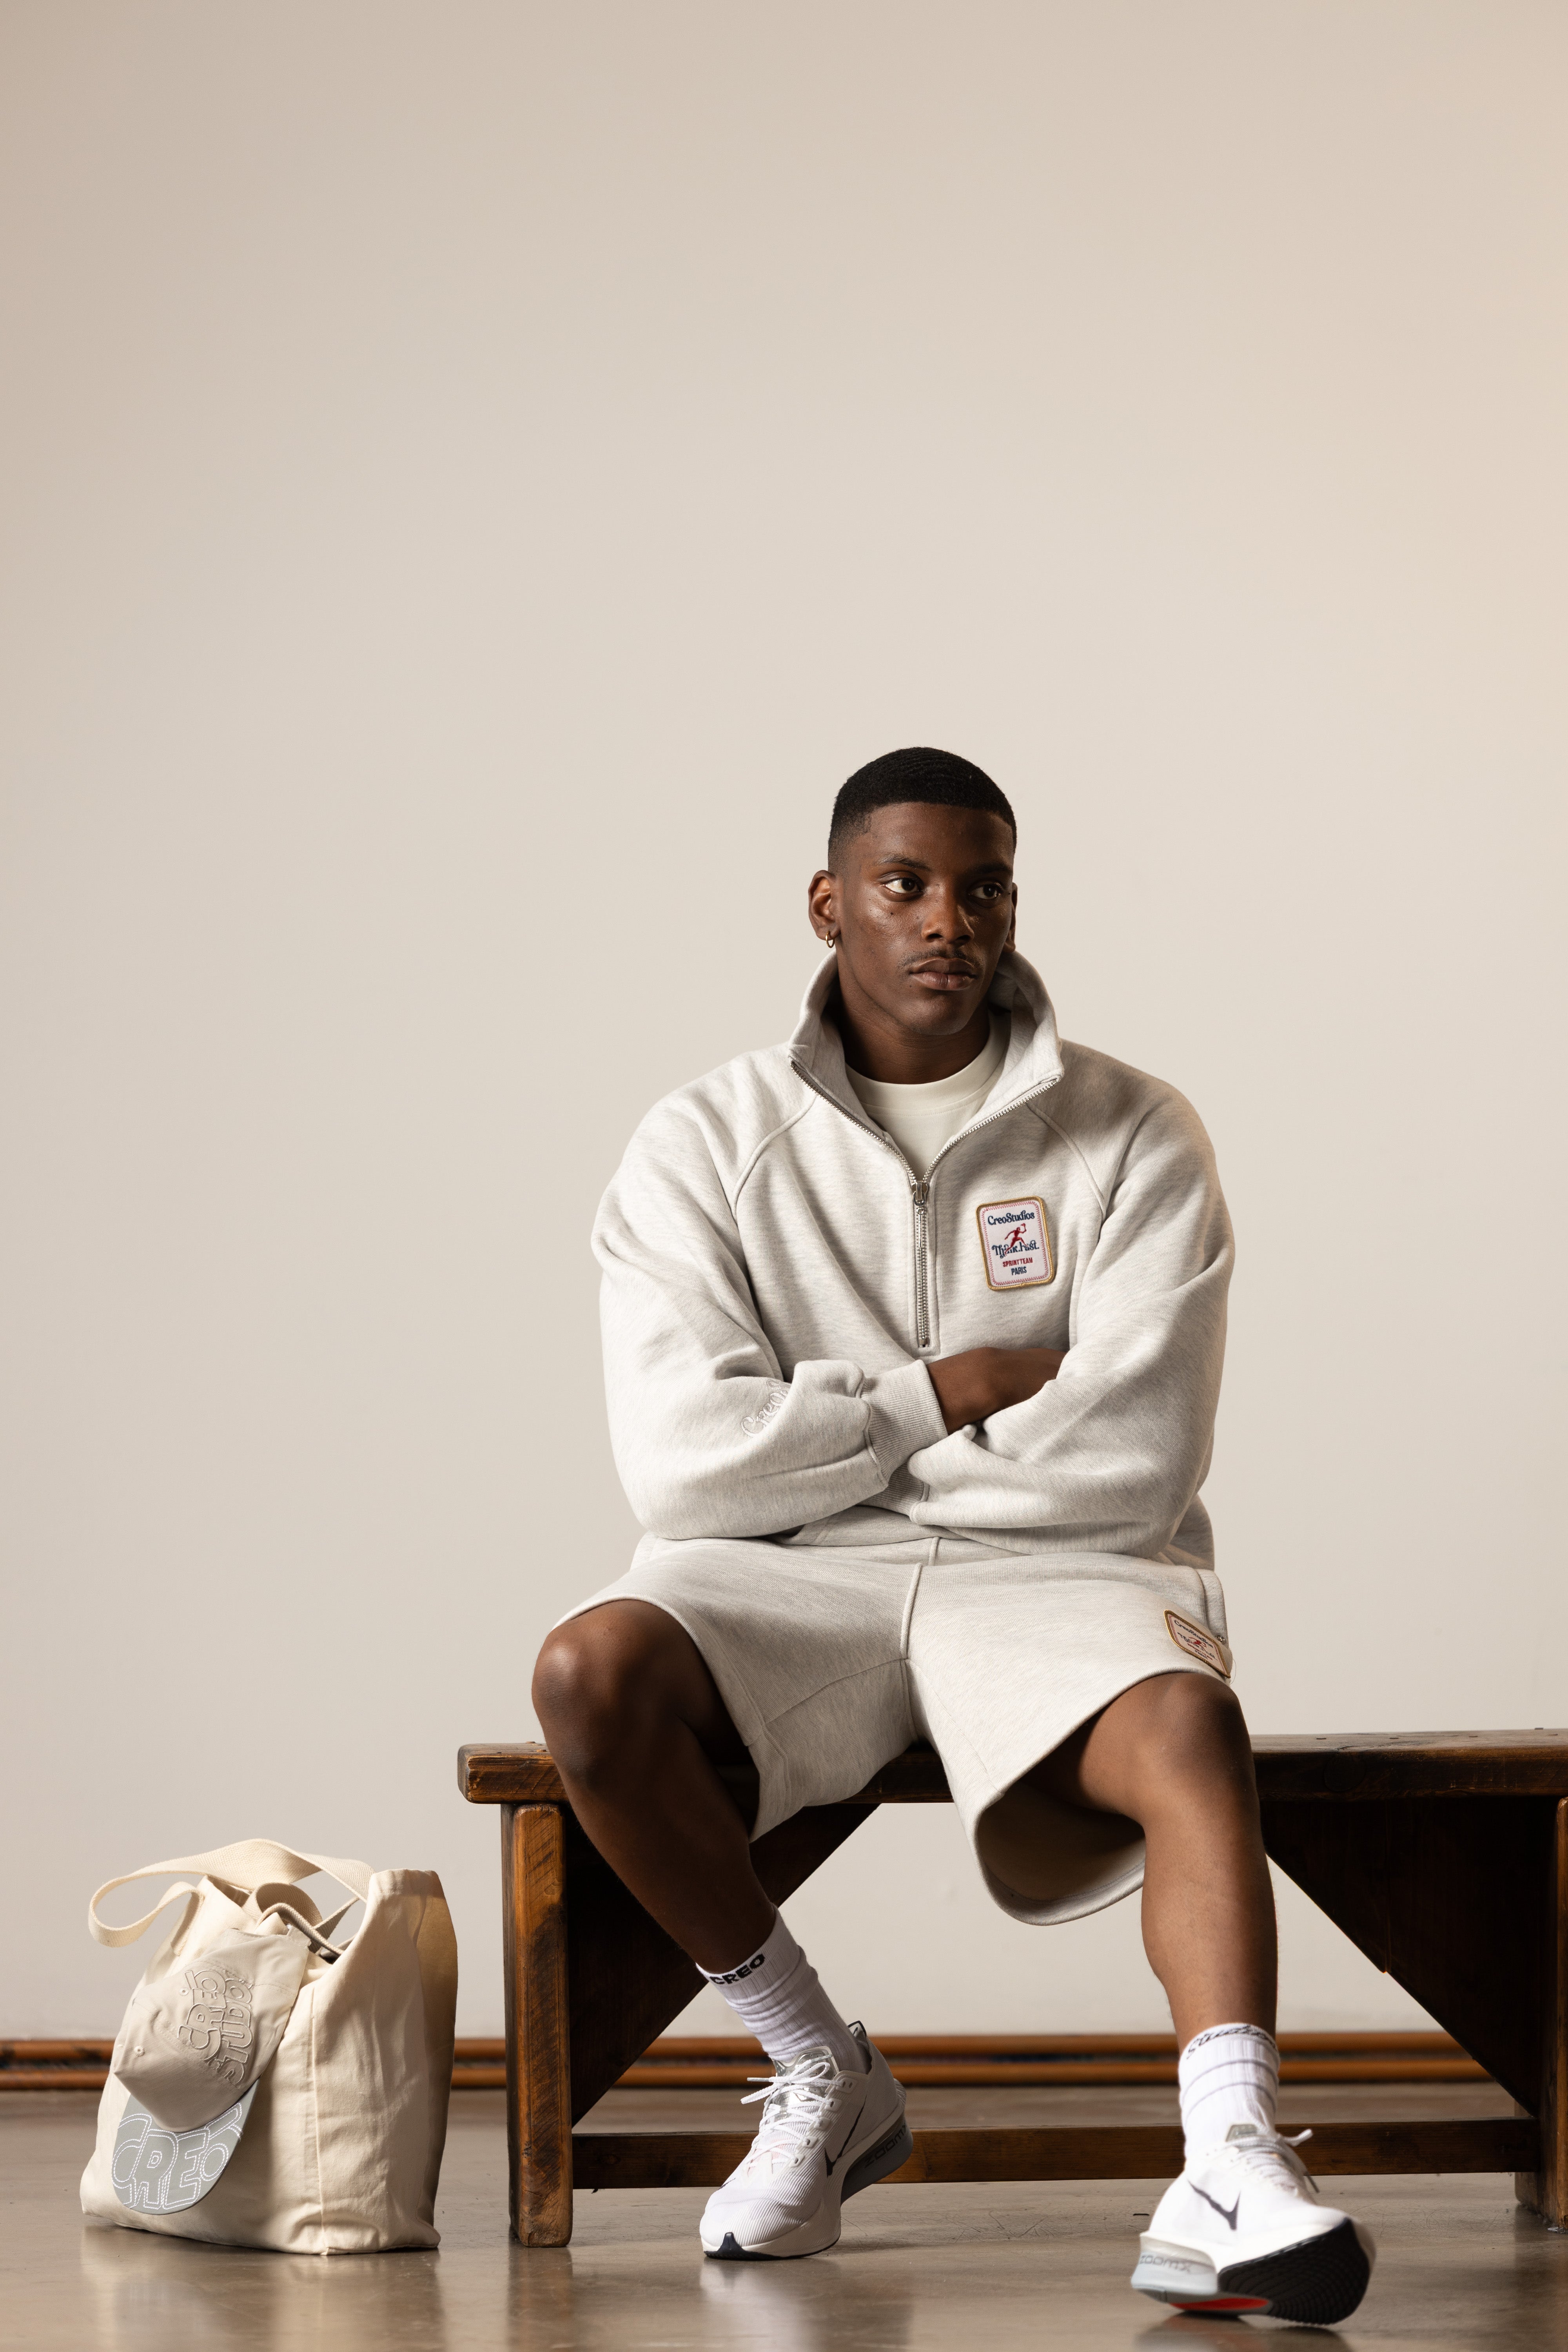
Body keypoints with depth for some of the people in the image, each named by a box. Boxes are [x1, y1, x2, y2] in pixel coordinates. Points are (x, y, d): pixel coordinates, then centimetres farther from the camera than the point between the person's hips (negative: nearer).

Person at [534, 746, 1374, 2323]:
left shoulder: (1135, 1139, 0)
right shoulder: (709, 1145, 3)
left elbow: (1132, 1464, -11)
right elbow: (682, 1469, -9)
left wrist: (827, 1445, -5)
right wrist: (944, 1398, -8)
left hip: (1053, 1573, -1)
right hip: (787, 1584, 1)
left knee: (1185, 1725, -33)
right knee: (591, 1674, -29)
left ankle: (1225, 2174, -48)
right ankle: (821, 2077, -8)